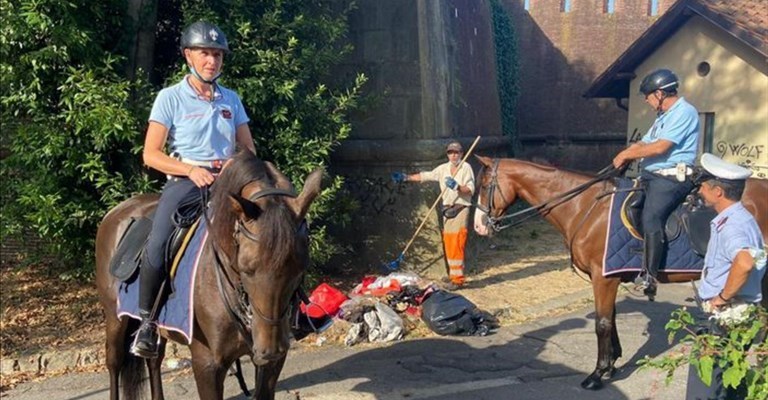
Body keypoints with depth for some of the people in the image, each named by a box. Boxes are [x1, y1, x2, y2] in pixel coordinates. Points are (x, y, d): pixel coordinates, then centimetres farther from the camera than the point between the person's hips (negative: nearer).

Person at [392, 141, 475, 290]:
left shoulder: (466, 167, -5)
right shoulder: (443, 168, 12)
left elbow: (470, 189, -13)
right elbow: (425, 176, 13)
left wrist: (457, 186, -29)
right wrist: (406, 177, 8)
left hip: (460, 208, -7)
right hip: (447, 209, 7)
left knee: (457, 245, -11)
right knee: (448, 244, 11)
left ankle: (458, 278, -9)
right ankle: (453, 274, 21)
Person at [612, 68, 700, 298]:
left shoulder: (684, 112, -10)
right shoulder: (664, 115, 21)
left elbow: (660, 147, -19)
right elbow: (643, 143, 18)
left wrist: (627, 154, -9)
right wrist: (624, 156, -1)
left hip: (672, 178, -11)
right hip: (651, 176, 11)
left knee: (650, 218, -28)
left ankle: (649, 276, -29)